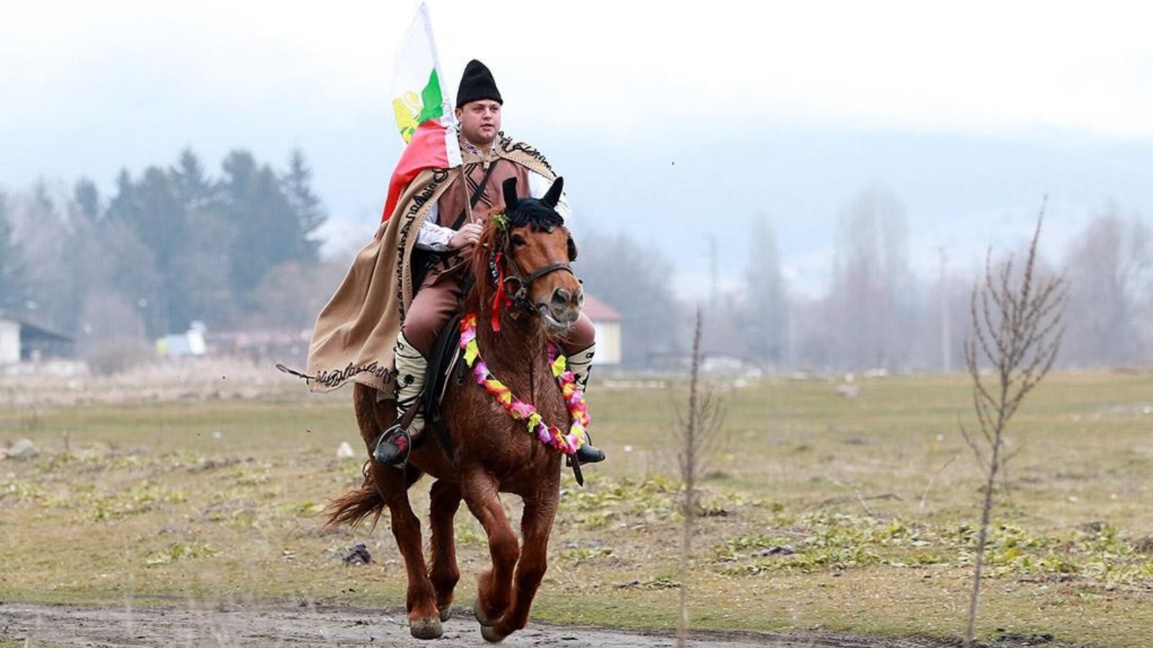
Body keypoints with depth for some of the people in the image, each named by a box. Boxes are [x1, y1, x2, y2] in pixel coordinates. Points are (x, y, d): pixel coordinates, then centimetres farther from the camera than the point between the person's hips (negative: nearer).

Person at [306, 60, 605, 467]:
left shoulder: (524, 165, 14)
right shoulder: (439, 166, 7)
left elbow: (560, 209, 7)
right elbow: (412, 225, 2)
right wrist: (450, 238, -17)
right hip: (451, 272, -3)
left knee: (581, 332, -10)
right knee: (416, 327, -33)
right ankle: (408, 424, -18)